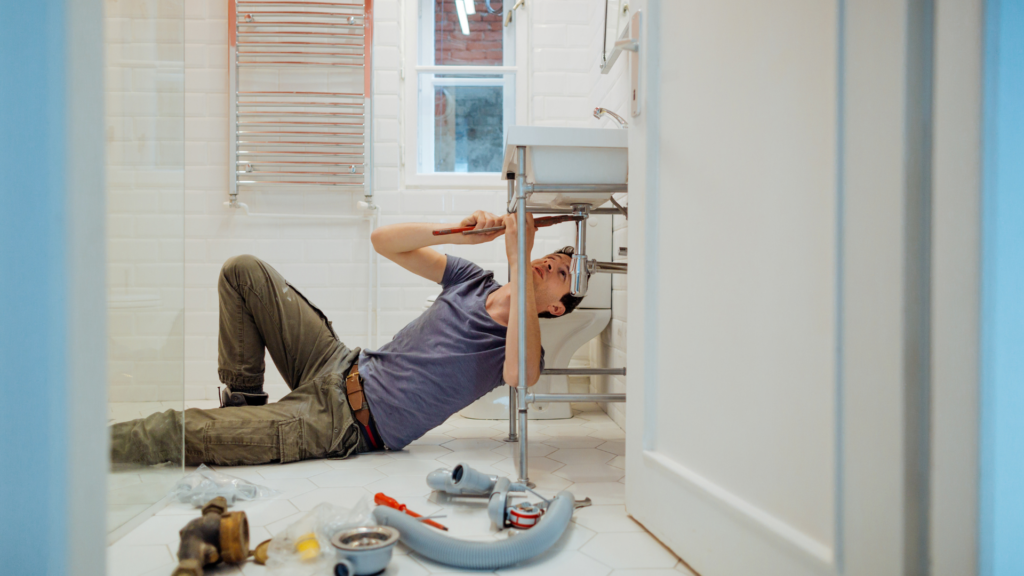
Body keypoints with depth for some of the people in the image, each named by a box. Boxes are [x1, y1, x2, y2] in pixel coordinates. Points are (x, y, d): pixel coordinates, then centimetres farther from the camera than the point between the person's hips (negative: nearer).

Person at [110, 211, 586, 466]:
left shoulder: (521, 347, -11)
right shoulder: (472, 280, 6)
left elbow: (520, 372, -40)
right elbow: (383, 241, 4)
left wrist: (519, 258, -38)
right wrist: (453, 232, -14)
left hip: (344, 426, -6)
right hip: (342, 366, 7)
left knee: (172, 433, -15)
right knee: (243, 271, 4)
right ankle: (244, 402, 14)